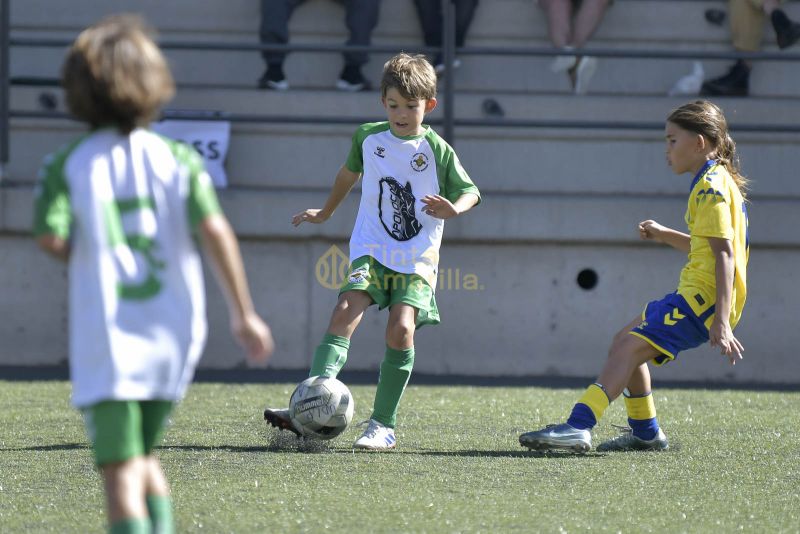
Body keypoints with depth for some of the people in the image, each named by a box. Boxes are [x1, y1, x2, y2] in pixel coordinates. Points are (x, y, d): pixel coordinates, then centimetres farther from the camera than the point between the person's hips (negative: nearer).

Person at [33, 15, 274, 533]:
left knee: (122, 473, -6)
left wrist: (83, 255, 7)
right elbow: (215, 229, -11)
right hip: (173, 335, 3)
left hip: (105, 339, -3)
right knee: (145, 457, 23)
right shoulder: (177, 159, 1)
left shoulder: (68, 166, -3)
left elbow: (51, 237, -16)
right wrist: (244, 312, -8)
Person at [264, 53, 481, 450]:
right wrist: (326, 212, 37)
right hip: (371, 250, 2)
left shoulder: (437, 150, -4)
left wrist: (454, 209, -21)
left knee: (401, 328, -19)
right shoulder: (367, 138, 5)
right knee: (345, 312, -19)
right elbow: (349, 173, 25)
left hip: (417, 259, -2)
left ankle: (384, 424, -8)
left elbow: (470, 192, 2)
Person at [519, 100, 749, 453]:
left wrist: (721, 321, -27)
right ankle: (645, 432, 24)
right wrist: (664, 235, 22)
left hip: (704, 297, -11)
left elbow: (724, 254, -20)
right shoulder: (715, 183, 21)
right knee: (626, 342, 19)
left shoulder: (711, 188, -11)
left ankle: (579, 426, -34)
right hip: (697, 295, 11)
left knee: (629, 346, -21)